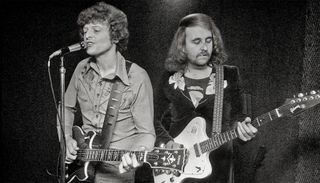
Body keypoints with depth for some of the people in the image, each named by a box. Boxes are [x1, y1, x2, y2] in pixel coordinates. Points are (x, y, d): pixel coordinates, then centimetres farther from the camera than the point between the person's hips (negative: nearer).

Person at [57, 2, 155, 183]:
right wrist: (67, 139, 0)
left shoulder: (137, 77, -15)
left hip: (117, 168, -4)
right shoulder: (82, 68, 0)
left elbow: (146, 132, -12)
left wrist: (135, 155, -31)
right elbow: (67, 108, 14)